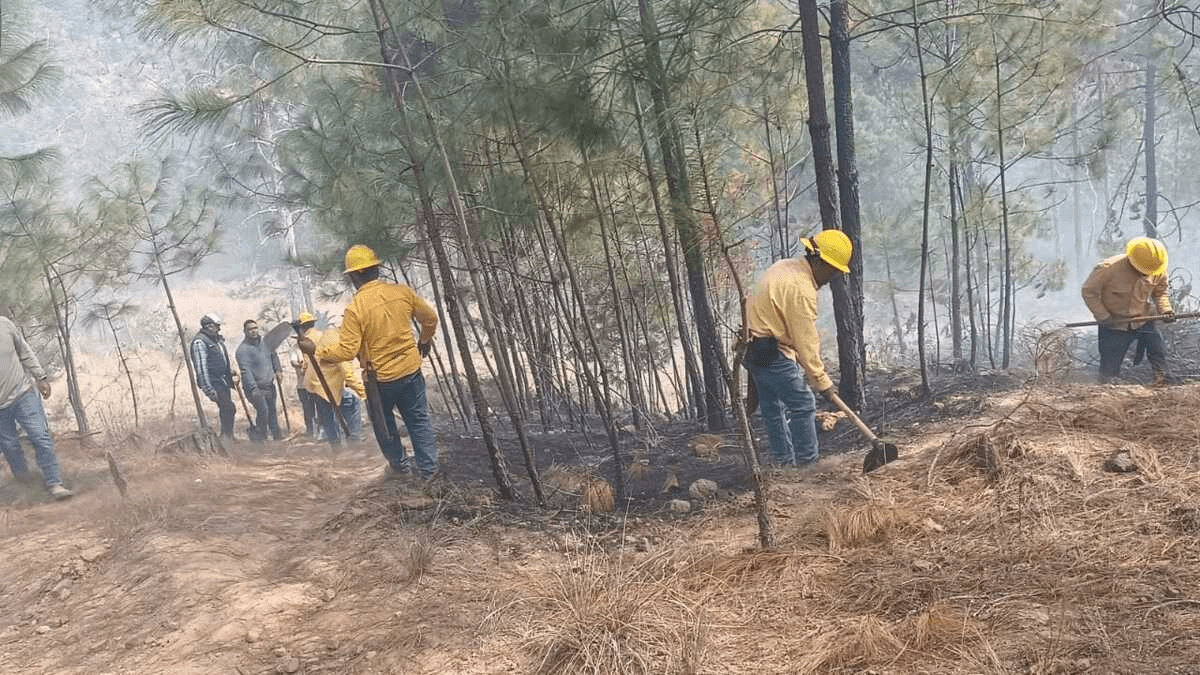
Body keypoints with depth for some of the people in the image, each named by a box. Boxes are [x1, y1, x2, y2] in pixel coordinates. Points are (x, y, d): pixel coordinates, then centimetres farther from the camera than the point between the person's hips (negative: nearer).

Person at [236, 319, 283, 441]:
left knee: (272, 412, 17)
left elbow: (274, 355, 21)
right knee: (263, 411, -19)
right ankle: (257, 437, -5)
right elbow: (246, 371, -24)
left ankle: (277, 436, 32)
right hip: (255, 388, -7)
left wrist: (277, 370, 11)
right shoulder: (242, 350, -18)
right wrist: (254, 389, -32)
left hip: (269, 385, 7)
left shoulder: (265, 341, 4)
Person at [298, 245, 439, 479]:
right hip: (411, 370, 3)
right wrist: (424, 342, 24)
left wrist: (315, 350, -7)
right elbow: (430, 318, 5)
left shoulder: (355, 308, -20)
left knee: (383, 422, 21)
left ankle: (398, 464, 33)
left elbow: (346, 351, -21)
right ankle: (429, 468, 16)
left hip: (380, 377, -3)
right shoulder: (402, 292, -7)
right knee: (419, 420, 13)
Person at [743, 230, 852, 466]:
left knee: (773, 406, 15)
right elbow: (806, 342, -19)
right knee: (802, 404, -5)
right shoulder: (801, 289, -21)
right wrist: (822, 382, -11)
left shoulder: (786, 267, 10)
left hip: (752, 348, 11)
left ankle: (784, 461, 23)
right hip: (772, 354, -11)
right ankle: (807, 461, -2)